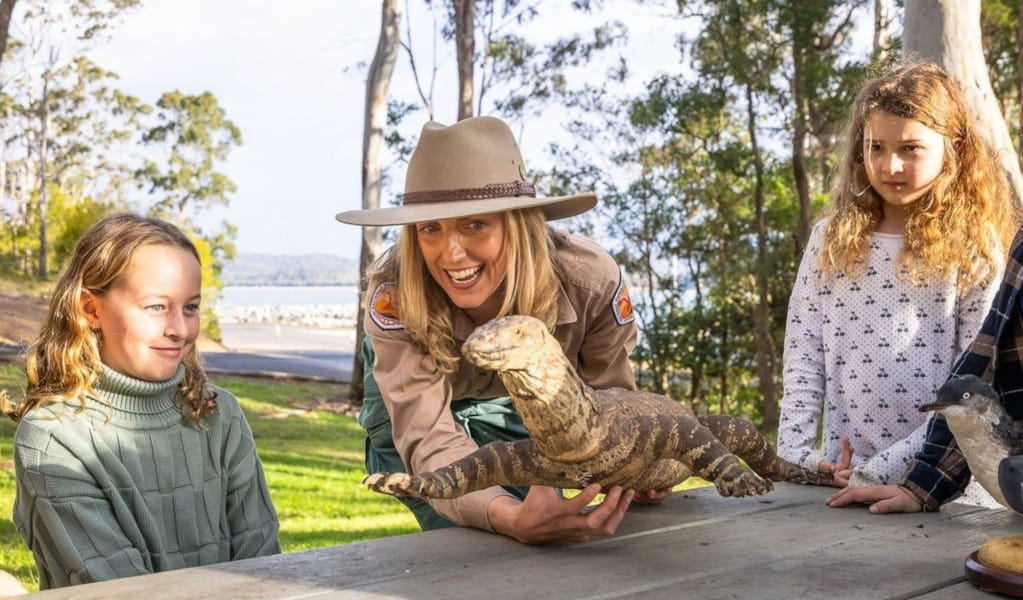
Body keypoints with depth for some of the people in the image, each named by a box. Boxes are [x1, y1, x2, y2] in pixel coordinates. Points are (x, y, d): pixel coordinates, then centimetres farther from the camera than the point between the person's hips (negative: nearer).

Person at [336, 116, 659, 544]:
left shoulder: (589, 278, -36)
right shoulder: (394, 294, -42)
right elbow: (431, 439, -49)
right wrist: (512, 517, -70)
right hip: (413, 404, -1)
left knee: (539, 546, 2)